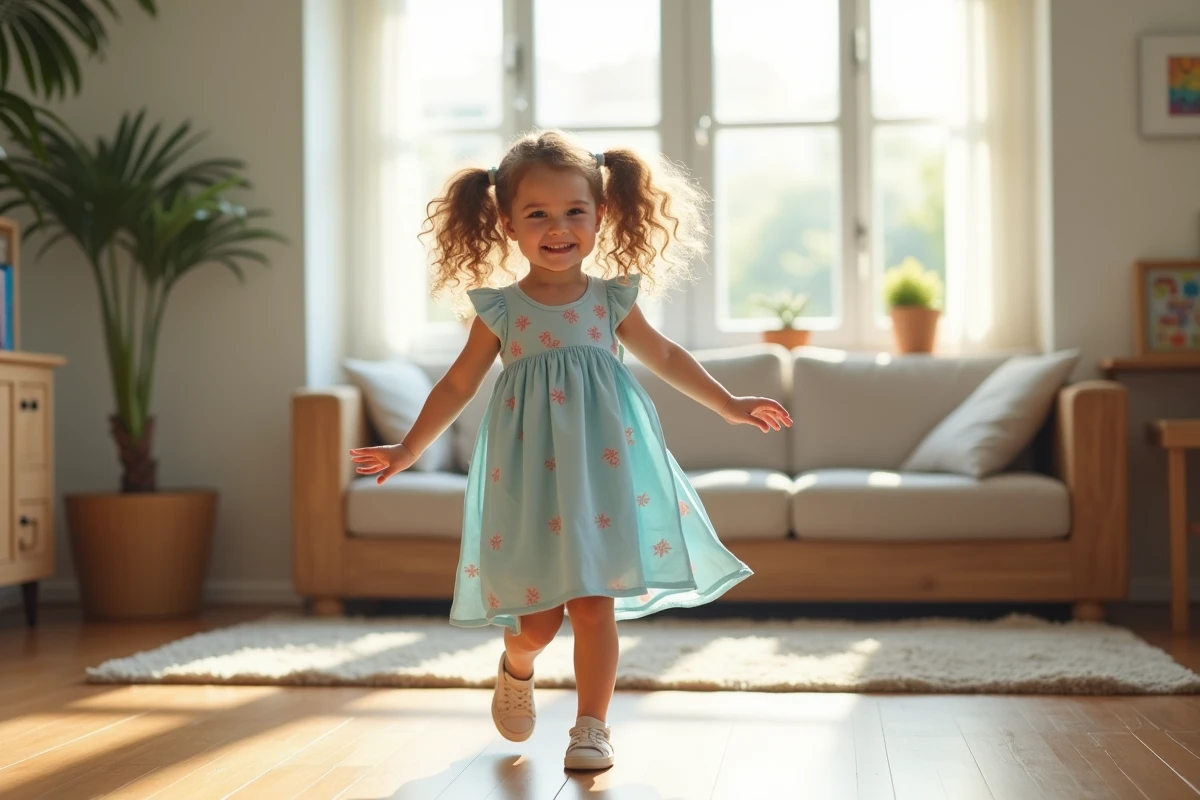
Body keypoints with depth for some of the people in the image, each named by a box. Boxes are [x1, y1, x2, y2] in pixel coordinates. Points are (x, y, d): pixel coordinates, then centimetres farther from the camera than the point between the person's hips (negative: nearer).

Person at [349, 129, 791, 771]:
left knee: (594, 604, -3)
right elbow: (458, 385, 9)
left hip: (600, 467, 1)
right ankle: (516, 669, 37)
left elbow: (665, 357, 17)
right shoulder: (501, 309, 1)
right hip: (530, 476, -1)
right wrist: (407, 451, 8)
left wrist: (729, 405, 18)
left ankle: (591, 728, 9)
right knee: (537, 615, 2)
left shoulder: (612, 300, 5)